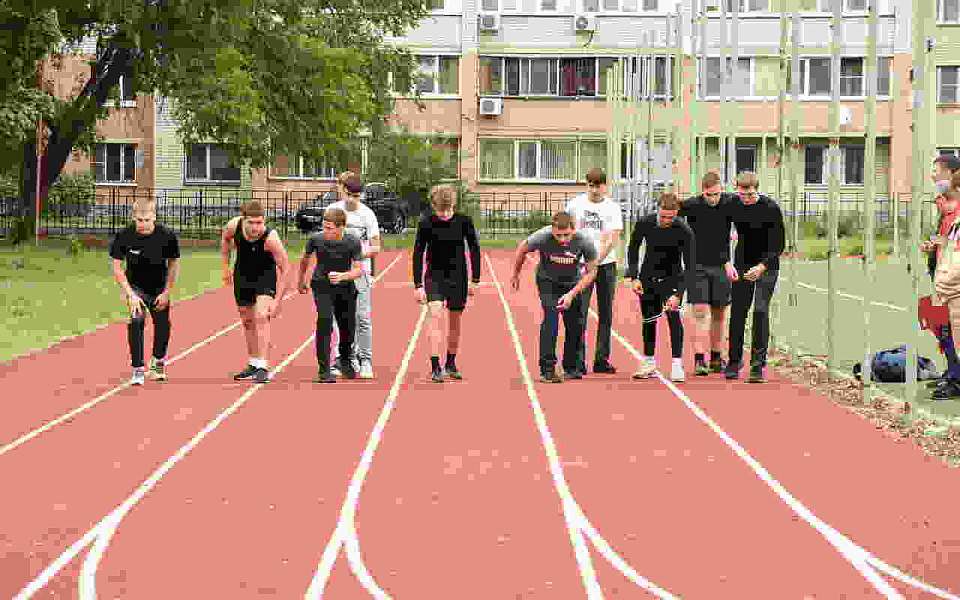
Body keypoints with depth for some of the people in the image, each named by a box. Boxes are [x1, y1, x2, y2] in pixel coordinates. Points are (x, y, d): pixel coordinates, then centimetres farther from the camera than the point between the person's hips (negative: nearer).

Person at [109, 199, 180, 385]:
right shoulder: (124, 236, -22)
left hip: (159, 288, 1)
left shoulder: (167, 235, -21)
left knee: (163, 325, 8)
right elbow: (117, 267, -13)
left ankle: (158, 363, 37)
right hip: (135, 286, -1)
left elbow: (173, 264, -5)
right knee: (136, 320, -22)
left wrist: (166, 293, -6)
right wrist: (130, 294, -20)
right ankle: (137, 370, -13)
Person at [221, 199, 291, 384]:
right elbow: (225, 238, 5)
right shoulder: (234, 226, -22)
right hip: (242, 274, 5)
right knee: (247, 321, 13)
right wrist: (225, 267, 7)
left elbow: (285, 267, -25)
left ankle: (263, 367, -22)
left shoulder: (270, 237, -33)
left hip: (266, 274, -5)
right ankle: (253, 365, 27)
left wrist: (277, 300, -26)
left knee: (261, 317, -22)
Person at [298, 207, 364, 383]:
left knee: (348, 326, 8)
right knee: (325, 320, -22)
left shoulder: (353, 242, -20)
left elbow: (359, 270, -16)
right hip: (322, 286, -1)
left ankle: (346, 361, 41)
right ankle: (324, 370, -19)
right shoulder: (316, 239, -18)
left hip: (345, 287, 1)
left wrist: (342, 276, -36)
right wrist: (302, 281, 17)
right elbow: (305, 260, 2)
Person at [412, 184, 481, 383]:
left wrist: (475, 279, 2)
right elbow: (418, 254, -5)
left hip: (458, 277, 2)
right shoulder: (426, 224, -11)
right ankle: (435, 368, -21)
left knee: (455, 321, 10)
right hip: (434, 276, -2)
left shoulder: (464, 221, -8)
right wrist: (418, 285, -8)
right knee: (435, 314, -19)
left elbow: (474, 249, 3)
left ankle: (451, 364, 29)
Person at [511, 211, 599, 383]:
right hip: (548, 281, -2)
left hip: (573, 282, 2)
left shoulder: (584, 241, -30)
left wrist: (572, 294, -23)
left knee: (576, 324, 2)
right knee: (551, 318, -20)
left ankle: (571, 367, 23)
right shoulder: (542, 237, -32)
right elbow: (522, 249, -10)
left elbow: (591, 272, -15)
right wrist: (515, 275, 4)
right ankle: (547, 369, -17)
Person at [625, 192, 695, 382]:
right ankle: (648, 362, 19)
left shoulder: (684, 231, -23)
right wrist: (633, 277, -7)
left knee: (673, 317, -14)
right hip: (648, 278, 2)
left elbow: (689, 266, -21)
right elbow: (633, 249, 1)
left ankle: (677, 364, -10)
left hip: (672, 279, -2)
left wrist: (678, 294, -30)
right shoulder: (644, 224, -16)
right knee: (648, 320, 6)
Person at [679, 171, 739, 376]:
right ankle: (699, 360, -12)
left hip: (721, 266, 2)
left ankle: (716, 358, 18)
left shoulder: (730, 203, -5)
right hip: (697, 266, -2)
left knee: (719, 314, 8)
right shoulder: (691, 205, -10)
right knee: (700, 312, -11)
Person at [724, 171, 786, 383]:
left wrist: (762, 266, -28)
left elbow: (778, 245, -16)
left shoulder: (771, 208, -18)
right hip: (742, 262, 4)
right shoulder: (732, 205, -8)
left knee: (761, 310, -12)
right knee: (737, 311, 2)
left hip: (766, 264, -4)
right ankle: (734, 361, 12)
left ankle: (758, 365, -9)